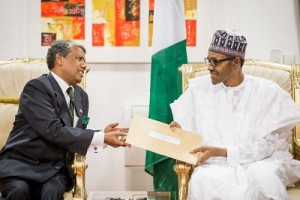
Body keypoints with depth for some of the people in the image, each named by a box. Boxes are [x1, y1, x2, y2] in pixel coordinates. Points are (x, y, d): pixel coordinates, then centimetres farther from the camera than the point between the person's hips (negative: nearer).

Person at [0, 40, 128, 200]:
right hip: (21, 163, -4)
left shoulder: (81, 96, 11)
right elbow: (53, 131, -22)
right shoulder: (36, 87, -13)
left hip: (55, 168, 5)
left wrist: (104, 135, -6)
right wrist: (102, 138, -21)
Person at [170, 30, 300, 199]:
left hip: (262, 162, -1)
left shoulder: (268, 92, -3)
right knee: (202, 180, -34)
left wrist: (220, 151, -18)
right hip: (216, 164, 1)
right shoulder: (199, 88, 6)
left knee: (262, 176, -37)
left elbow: (266, 146, -7)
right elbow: (188, 134, 13)